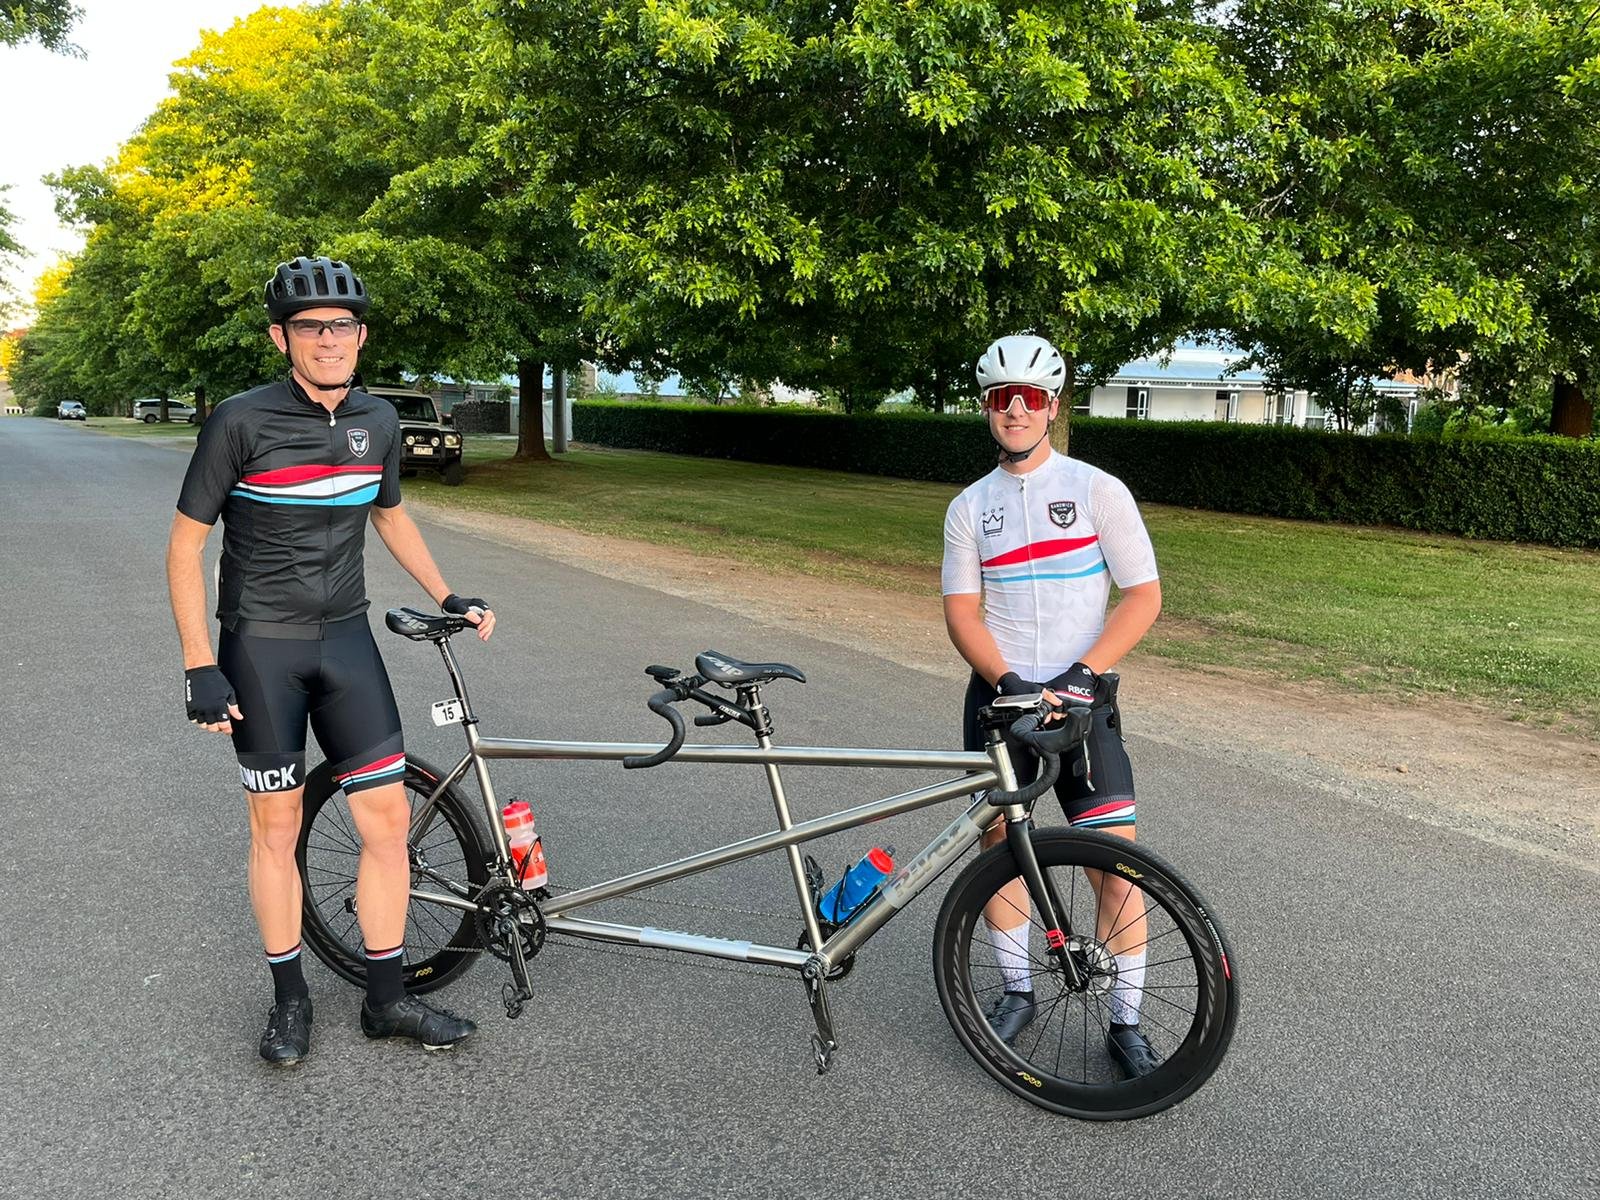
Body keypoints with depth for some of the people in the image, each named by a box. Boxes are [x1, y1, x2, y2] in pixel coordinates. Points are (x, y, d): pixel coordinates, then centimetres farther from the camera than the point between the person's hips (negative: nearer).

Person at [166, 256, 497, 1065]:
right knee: (277, 825, 7)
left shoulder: (377, 424, 2)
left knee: (388, 816, 1)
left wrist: (447, 598, 14)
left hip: (345, 639, 4)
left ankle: (387, 999, 17)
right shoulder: (240, 422, -12)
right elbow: (185, 544, -7)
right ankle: (288, 998, 25)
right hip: (260, 646, -4)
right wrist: (199, 666, -12)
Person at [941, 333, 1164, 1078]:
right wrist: (1012, 682, -17)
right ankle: (1017, 990, 29)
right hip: (999, 696, 3)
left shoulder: (1098, 490, -1)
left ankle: (1125, 1023, 12)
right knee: (998, 845, 8)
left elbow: (1144, 596, -5)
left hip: (1080, 699, -2)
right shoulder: (969, 507, 6)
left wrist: (1080, 673, -17)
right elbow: (961, 611, 0)